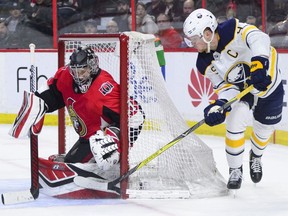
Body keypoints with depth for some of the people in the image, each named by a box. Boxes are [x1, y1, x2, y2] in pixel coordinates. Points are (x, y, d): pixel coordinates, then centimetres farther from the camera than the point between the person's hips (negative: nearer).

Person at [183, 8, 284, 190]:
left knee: (264, 129, 11)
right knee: (235, 123, -19)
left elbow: (259, 38, -46)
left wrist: (259, 63, -61)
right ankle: (235, 170, 1)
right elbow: (226, 87, -13)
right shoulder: (206, 64, -15)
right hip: (240, 88, 3)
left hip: (270, 81, -3)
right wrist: (219, 106, -31)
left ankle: (256, 157, 45)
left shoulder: (234, 31, -32)